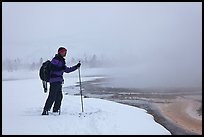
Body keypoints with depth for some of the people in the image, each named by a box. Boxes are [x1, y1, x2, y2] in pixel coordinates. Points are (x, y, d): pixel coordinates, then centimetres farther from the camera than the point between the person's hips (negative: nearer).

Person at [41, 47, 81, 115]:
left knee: (59, 97, 9)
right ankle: (45, 111, -10)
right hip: (55, 81, -10)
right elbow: (52, 68, -18)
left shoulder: (61, 61, 23)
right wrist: (61, 68, -21)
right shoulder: (56, 59, -7)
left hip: (58, 82, 10)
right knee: (52, 97, -12)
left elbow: (67, 70, 28)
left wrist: (76, 66, 24)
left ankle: (55, 111, 15)